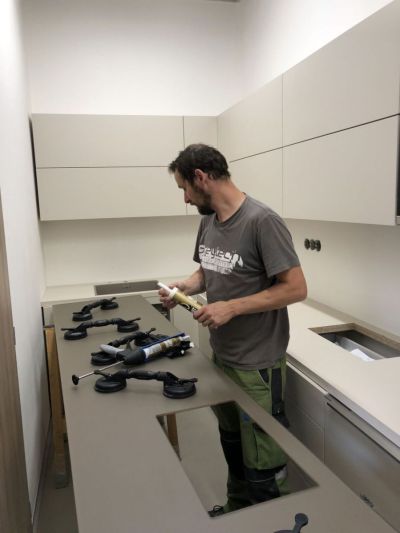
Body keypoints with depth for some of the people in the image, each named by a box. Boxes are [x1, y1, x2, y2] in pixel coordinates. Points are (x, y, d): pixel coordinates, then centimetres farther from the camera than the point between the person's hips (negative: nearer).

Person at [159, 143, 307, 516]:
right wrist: (184, 287, -2)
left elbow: (295, 288, -20)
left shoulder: (262, 221, -19)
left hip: (257, 365, -7)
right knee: (231, 446, 23)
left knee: (262, 464, 7)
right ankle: (235, 509, 44)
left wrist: (231, 307, -22)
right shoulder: (207, 221, 5)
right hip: (220, 357, 7)